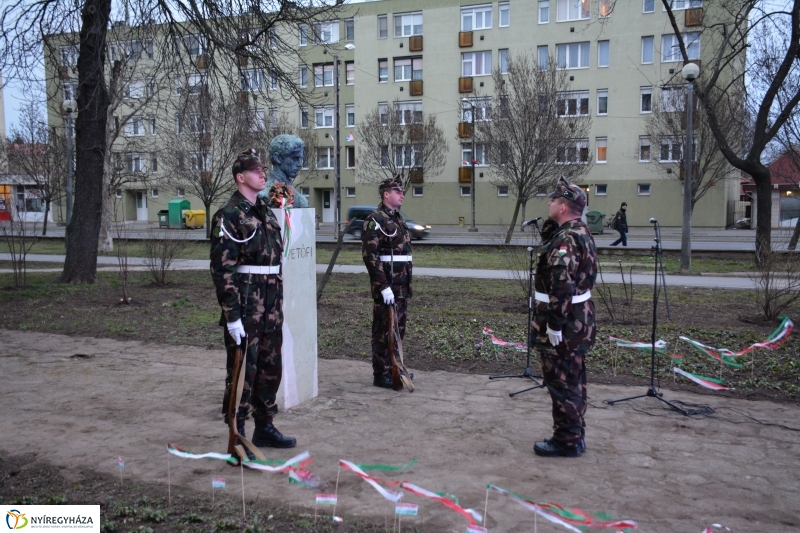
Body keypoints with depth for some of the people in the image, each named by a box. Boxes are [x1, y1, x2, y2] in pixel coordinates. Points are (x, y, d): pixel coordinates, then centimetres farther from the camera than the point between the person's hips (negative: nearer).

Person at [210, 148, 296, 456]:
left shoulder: (266, 212, 15)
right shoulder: (229, 216, -10)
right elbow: (222, 269, -15)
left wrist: (278, 301, 17)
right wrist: (232, 315, -19)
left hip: (270, 303, 8)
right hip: (245, 304, -8)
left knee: (270, 366, 14)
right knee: (243, 369, -1)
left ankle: (264, 427, 28)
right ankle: (237, 436, 11)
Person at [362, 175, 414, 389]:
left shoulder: (397, 219, 17)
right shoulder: (375, 220, -12)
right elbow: (370, 256, -20)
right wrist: (384, 286, -23)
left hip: (401, 284, 9)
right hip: (386, 284, -9)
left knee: (398, 328, 15)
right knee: (384, 330, -1)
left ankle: (393, 367, 27)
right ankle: (381, 374, 7)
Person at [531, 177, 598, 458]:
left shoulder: (566, 240, -21)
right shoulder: (581, 231, 10)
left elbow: (562, 285, -27)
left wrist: (554, 324, -24)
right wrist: (550, 224, 5)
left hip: (564, 322, -10)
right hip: (580, 317, 10)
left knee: (561, 380, 0)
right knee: (573, 379, 18)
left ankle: (566, 441, 10)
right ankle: (573, 435, 30)